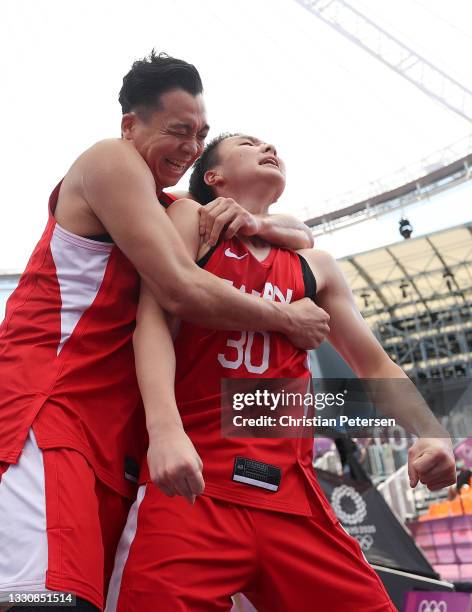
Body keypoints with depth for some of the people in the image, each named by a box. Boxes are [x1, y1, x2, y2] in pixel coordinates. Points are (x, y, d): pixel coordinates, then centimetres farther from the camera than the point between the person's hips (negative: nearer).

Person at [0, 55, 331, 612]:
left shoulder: (174, 210, 25)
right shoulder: (110, 161, -1)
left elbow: (301, 236, 28)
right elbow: (183, 292, -13)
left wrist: (252, 223, 5)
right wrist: (289, 320, 0)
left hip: (114, 427, 9)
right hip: (47, 401, -8)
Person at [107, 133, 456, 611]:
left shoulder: (315, 266, 20)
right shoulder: (190, 219, 9)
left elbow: (375, 365, 22)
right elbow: (154, 317, -6)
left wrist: (431, 435, 2)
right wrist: (165, 428, -24)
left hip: (290, 491, 4)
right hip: (190, 480, -4)